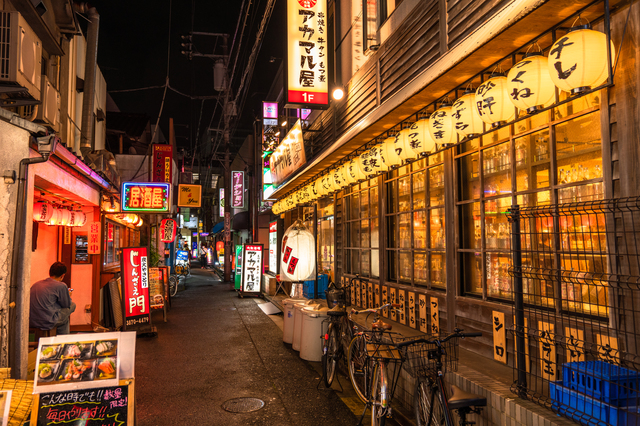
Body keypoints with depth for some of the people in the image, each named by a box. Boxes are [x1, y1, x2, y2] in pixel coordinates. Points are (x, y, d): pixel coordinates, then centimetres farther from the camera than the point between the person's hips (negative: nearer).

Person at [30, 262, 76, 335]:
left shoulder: (36, 284, 13)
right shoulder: (61, 286, -8)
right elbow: (67, 305, 3)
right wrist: (69, 296, 25)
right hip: (46, 323, -8)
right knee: (72, 305, 16)